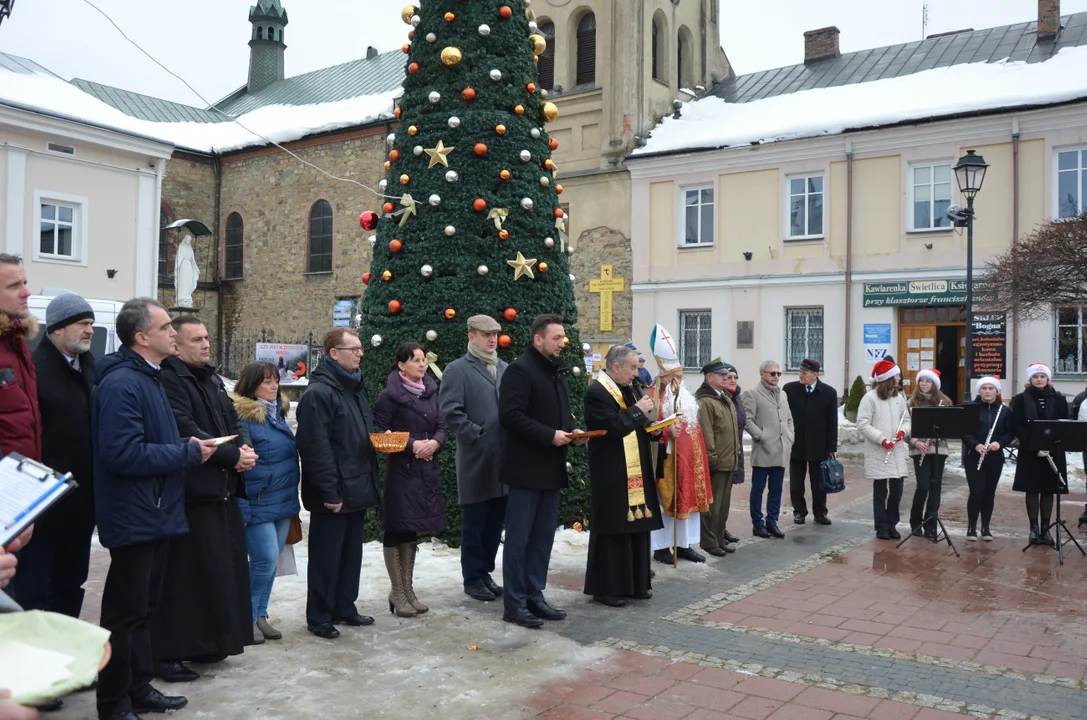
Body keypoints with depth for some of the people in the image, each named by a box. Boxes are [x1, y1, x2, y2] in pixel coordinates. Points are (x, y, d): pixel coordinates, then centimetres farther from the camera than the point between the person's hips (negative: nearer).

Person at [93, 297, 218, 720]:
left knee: (144, 607, 18)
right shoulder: (121, 383, -19)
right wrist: (188, 453, -18)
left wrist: (187, 447, 2)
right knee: (125, 612, 1)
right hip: (133, 518, -10)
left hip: (155, 514, 10)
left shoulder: (150, 377, 13)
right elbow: (124, 453, -27)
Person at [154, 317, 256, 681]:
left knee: (223, 569, 13)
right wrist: (232, 455, -14)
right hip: (191, 492, -9)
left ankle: (206, 642, 25)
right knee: (183, 574, -5)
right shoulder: (169, 379, -11)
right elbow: (186, 431, -20)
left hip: (223, 490, 9)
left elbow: (235, 422, 17)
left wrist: (245, 450, -3)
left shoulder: (212, 380, 17)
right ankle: (167, 653, 5)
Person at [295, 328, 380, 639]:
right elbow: (316, 447, -21)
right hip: (334, 493, -9)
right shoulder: (319, 392, -15)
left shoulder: (356, 388, 14)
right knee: (326, 557, 4)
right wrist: (329, 492, -22)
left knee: (351, 554, 17)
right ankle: (319, 617, 16)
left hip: (358, 488, 9)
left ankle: (345, 608, 29)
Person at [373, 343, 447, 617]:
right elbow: (379, 432, -11)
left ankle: (408, 589, 24)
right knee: (396, 529, 2)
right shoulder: (390, 394, -8)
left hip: (427, 470, 6)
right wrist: (412, 445, -19)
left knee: (412, 530, 14)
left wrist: (435, 442, -10)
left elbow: (441, 426, 11)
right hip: (401, 470, -6)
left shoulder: (430, 391, 10)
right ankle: (397, 592, 13)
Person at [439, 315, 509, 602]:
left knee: (495, 521, 13)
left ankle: (485, 572, 27)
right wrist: (477, 435, -14)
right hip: (476, 460, -6)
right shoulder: (457, 370, -4)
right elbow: (451, 413, -11)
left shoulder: (506, 368, 14)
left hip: (504, 459, 6)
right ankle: (473, 579, 17)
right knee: (474, 522, 5)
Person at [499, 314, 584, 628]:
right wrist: (550, 436, -22)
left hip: (551, 468, 9)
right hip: (527, 468, -9)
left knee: (543, 538, 13)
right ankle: (514, 603, 8)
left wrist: (571, 431, 4)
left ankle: (534, 596, 23)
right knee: (519, 539, 0)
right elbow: (511, 416, -21)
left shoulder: (557, 371, 16)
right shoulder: (519, 369, -12)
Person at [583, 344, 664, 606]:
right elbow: (614, 427, -25)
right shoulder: (596, 392, -15)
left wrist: (665, 428, 1)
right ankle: (606, 587, 8)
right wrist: (637, 410, -14)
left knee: (637, 525, 12)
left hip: (635, 470, 9)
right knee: (612, 529, -3)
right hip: (612, 474, -9)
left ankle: (635, 583, 23)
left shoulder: (629, 389, 12)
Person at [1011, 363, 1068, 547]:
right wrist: (1034, 448, -17)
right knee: (1032, 491, 3)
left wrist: (1050, 447, -15)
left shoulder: (1058, 399, 3)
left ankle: (1045, 529, 14)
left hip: (1053, 453, 1)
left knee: (1048, 491, 6)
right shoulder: (1021, 399, 0)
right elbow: (1018, 428, -6)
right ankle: (1034, 528, 12)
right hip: (1029, 452, -1)